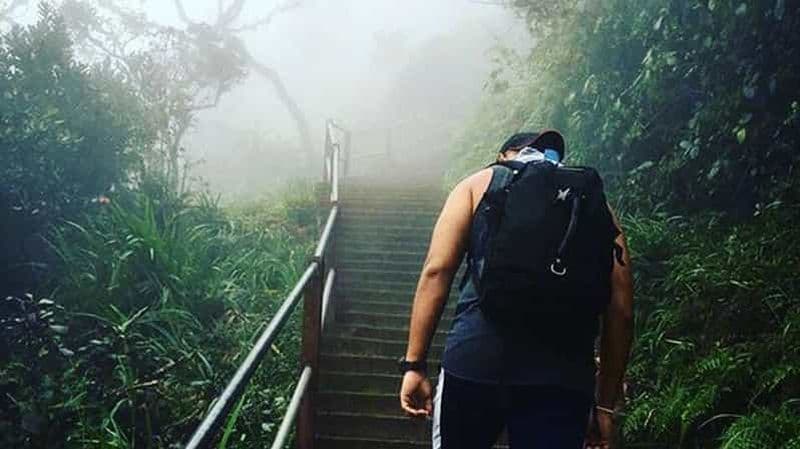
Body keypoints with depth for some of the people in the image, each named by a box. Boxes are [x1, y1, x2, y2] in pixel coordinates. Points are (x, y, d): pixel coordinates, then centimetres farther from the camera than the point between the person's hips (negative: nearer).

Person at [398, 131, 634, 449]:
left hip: (476, 358, -1)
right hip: (564, 372, 1)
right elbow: (621, 309, 11)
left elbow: (436, 271, 2)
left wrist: (414, 364, 3)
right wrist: (605, 404, 16)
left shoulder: (479, 184, 15)